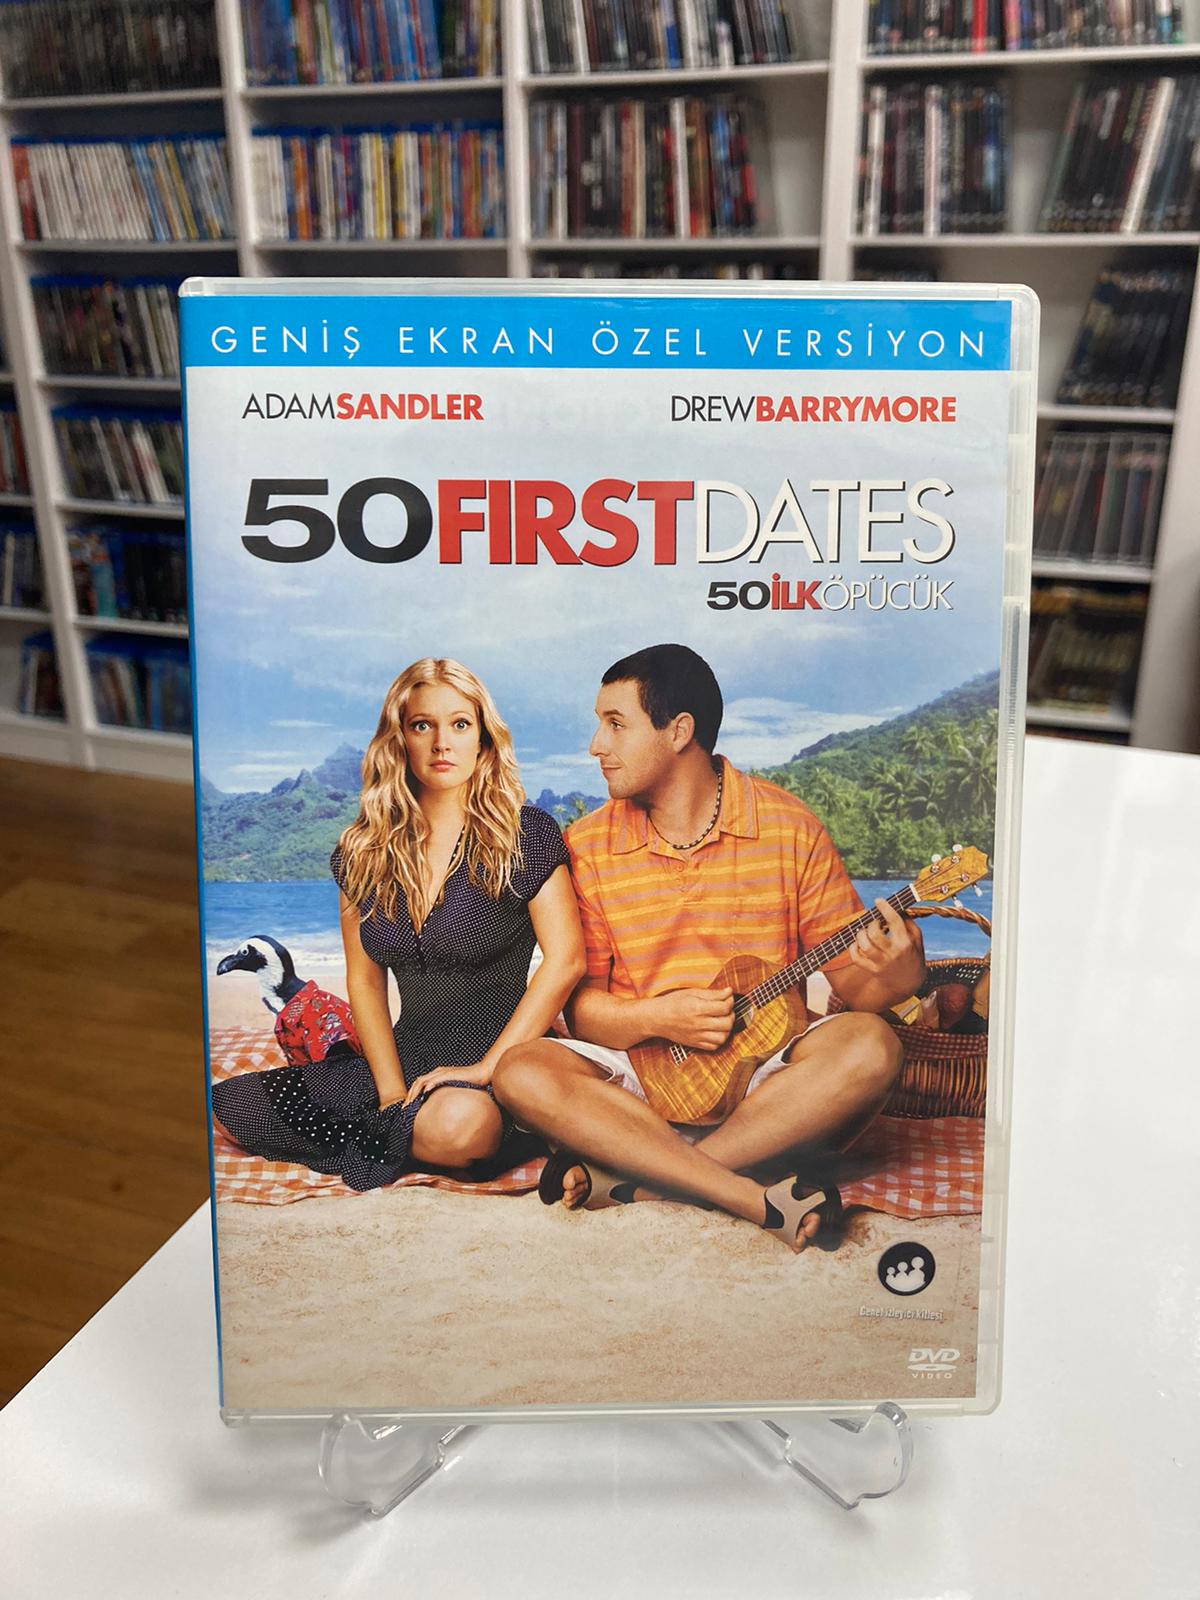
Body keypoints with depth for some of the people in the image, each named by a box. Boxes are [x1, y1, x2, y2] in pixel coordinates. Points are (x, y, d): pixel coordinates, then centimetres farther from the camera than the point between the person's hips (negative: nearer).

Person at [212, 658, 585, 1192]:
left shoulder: (526, 834, -4)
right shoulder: (365, 850, 8)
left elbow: (565, 960, -10)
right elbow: (364, 978, 9)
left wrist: (485, 1069, -15)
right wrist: (392, 1089, -4)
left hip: (499, 1065, -4)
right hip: (406, 1061, 4)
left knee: (460, 1121, -40)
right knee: (231, 1104, -12)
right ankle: (404, 1129, 0)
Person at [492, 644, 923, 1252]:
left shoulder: (788, 827, -2)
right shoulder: (587, 846, 1)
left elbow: (849, 978, 0)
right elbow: (579, 1003, 2)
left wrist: (893, 976, -23)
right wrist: (654, 1017, -18)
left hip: (766, 1080, 0)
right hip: (642, 1075, 1)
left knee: (869, 1047, -29)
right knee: (522, 1074, -26)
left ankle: (633, 1177, -25)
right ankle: (761, 1199, -29)